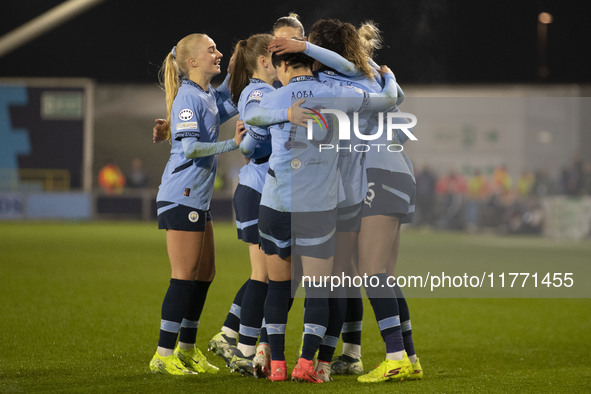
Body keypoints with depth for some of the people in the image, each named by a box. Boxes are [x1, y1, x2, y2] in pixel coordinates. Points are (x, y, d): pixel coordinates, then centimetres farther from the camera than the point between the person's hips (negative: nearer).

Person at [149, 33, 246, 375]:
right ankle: (164, 355, -4)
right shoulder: (187, 97, -14)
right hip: (182, 196, -10)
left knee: (205, 273, 13)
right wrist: (231, 144, -19)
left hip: (199, 198, 10)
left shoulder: (210, 96, 14)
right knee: (185, 276, -8)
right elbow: (190, 147, -21)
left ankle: (187, 350, 22)